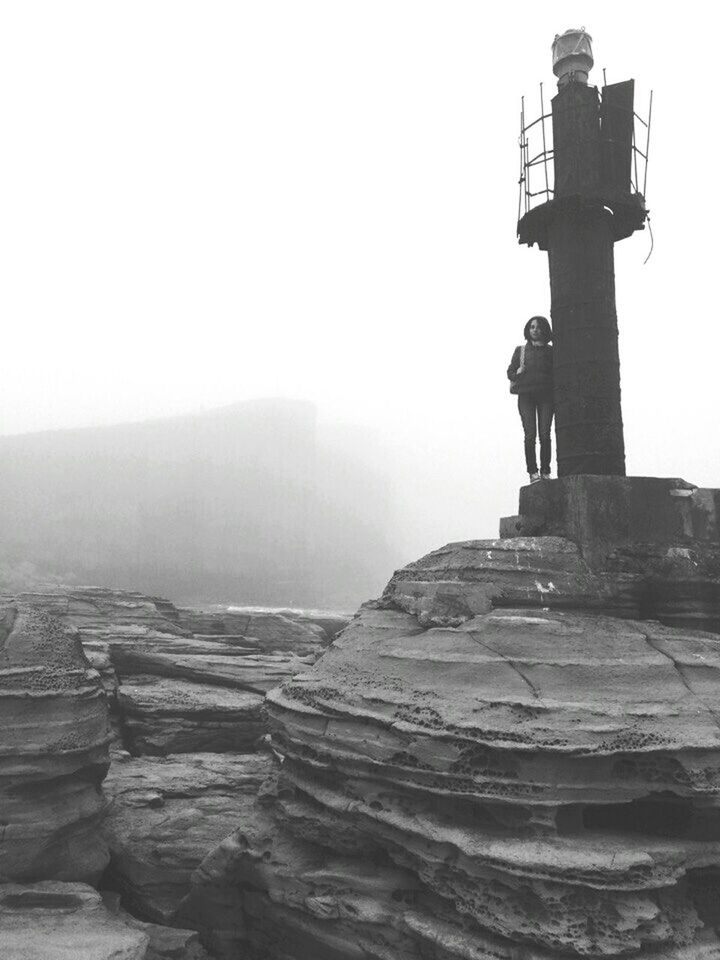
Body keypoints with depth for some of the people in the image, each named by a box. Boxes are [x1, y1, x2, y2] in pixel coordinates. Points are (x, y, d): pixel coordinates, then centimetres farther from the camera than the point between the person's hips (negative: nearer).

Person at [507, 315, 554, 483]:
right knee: (530, 434, -10)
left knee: (544, 434, -8)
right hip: (526, 395, 0)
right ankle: (533, 472, -7)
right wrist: (518, 372, -6)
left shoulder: (550, 351, 13)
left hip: (545, 395, 0)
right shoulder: (521, 350, 14)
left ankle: (545, 472, -1)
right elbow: (510, 373, 15)